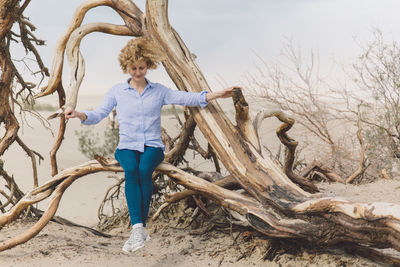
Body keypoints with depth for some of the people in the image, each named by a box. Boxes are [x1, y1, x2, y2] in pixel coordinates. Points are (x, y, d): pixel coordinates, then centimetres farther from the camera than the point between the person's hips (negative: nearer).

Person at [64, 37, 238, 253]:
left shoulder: (159, 91, 12)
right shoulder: (117, 91, 13)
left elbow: (187, 98, 1)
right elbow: (98, 114, 7)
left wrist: (217, 95, -13)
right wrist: (78, 114, -14)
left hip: (152, 146, 0)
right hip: (127, 146, 0)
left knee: (144, 170, -34)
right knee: (131, 170, -34)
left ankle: (139, 228, -32)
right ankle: (138, 228, -42)